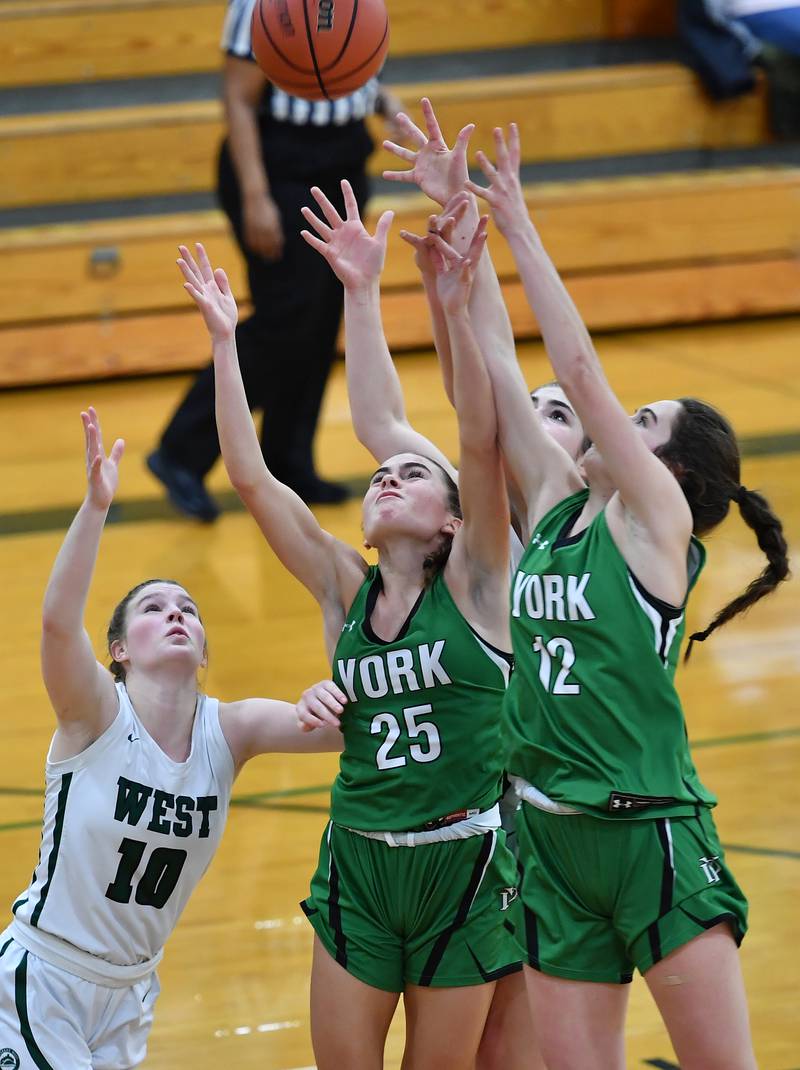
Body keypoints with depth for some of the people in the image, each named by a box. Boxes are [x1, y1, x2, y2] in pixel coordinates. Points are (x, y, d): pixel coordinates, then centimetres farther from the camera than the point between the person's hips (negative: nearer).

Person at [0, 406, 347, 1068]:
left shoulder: (230, 731, -2)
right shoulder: (97, 714, -14)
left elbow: (346, 729, -11)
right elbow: (58, 620, -33)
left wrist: (327, 697, -35)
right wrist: (96, 504, -46)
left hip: (128, 995, 5)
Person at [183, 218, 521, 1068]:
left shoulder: (471, 583, -3)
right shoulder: (346, 590, 5)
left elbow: (482, 444, -17)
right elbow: (251, 479, 0)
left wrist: (454, 310, -27)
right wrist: (223, 340, -3)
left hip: (461, 867, -3)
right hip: (357, 868, 3)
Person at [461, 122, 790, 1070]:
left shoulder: (656, 521, -5)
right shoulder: (555, 504, 12)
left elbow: (580, 372, -12)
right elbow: (487, 381, 9)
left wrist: (519, 229, -8)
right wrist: (451, 240, 4)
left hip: (652, 835, -6)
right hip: (554, 840, 6)